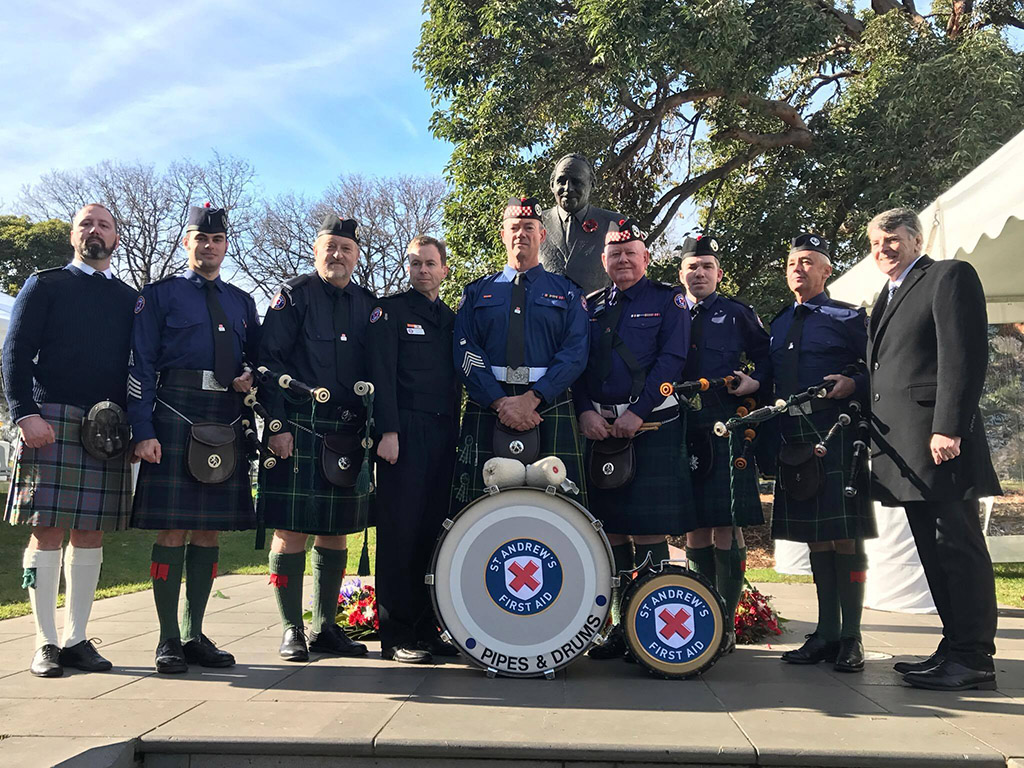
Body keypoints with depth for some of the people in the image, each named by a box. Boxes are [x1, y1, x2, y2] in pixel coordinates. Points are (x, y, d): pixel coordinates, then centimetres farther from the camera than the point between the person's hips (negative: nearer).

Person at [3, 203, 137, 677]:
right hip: (50, 422, -3)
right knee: (47, 532, -3)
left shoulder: (130, 299, 19)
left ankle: (76, 639, 13)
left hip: (108, 430, 3)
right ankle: (46, 643, 6)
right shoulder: (45, 286, 10)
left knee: (90, 534, 5)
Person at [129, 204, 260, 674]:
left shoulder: (242, 302, 18)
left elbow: (256, 359, 25)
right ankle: (169, 640, 7)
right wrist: (143, 432, -10)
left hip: (227, 423, 4)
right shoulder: (159, 295, 5)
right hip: (175, 418, -4)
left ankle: (196, 635, 17)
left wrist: (251, 378, 0)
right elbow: (140, 368, -1)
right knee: (173, 531, -4)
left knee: (210, 532, 7)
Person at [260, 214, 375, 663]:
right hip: (298, 430, -4)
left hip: (348, 434, 5)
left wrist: (371, 429, 7)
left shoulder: (368, 304, 14)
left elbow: (376, 371, 15)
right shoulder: (294, 295, 2)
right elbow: (269, 361, -4)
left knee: (336, 531, 9)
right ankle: (292, 630, 11)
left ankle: (326, 627, 20)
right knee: (291, 530, -1)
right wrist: (278, 424, -11)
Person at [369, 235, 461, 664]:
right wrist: (388, 431, -15)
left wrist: (456, 434, 14)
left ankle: (426, 629, 15)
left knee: (434, 530, 7)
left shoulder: (452, 319, 20)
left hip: (444, 436, 6)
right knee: (400, 532, -5)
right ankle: (397, 636, 2)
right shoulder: (390, 311, 3)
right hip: (406, 433, -5)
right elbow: (382, 375, -6)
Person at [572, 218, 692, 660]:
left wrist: (637, 413, -14)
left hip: (653, 425, -4)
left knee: (648, 528, -6)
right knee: (610, 527, 6)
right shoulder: (590, 307, 18)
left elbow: (671, 360, -5)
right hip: (600, 426, 4)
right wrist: (586, 412, -6)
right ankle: (620, 628, 16)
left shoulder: (668, 301, 6)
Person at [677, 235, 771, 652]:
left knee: (727, 524, -5)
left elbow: (766, 357, 11)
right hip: (684, 430, 3)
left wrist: (756, 383, -7)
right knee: (694, 525, 6)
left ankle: (727, 623, 4)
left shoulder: (739, 314, 11)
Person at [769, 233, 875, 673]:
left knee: (846, 537, -5)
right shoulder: (778, 325, 19)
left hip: (837, 435, -5)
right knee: (815, 538, 9)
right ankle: (826, 633, 17)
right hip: (794, 439, 5)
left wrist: (852, 384, -18)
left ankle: (851, 637, 4)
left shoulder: (850, 318, 4)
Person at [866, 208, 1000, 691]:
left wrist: (948, 429, -20)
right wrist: (874, 438, 13)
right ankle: (956, 648, 18)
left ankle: (973, 659, 2)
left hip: (937, 439, -9)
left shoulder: (950, 276, -1)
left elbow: (964, 356, -12)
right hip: (903, 449, 9)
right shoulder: (887, 296, 24)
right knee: (934, 552, 11)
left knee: (957, 547, -5)